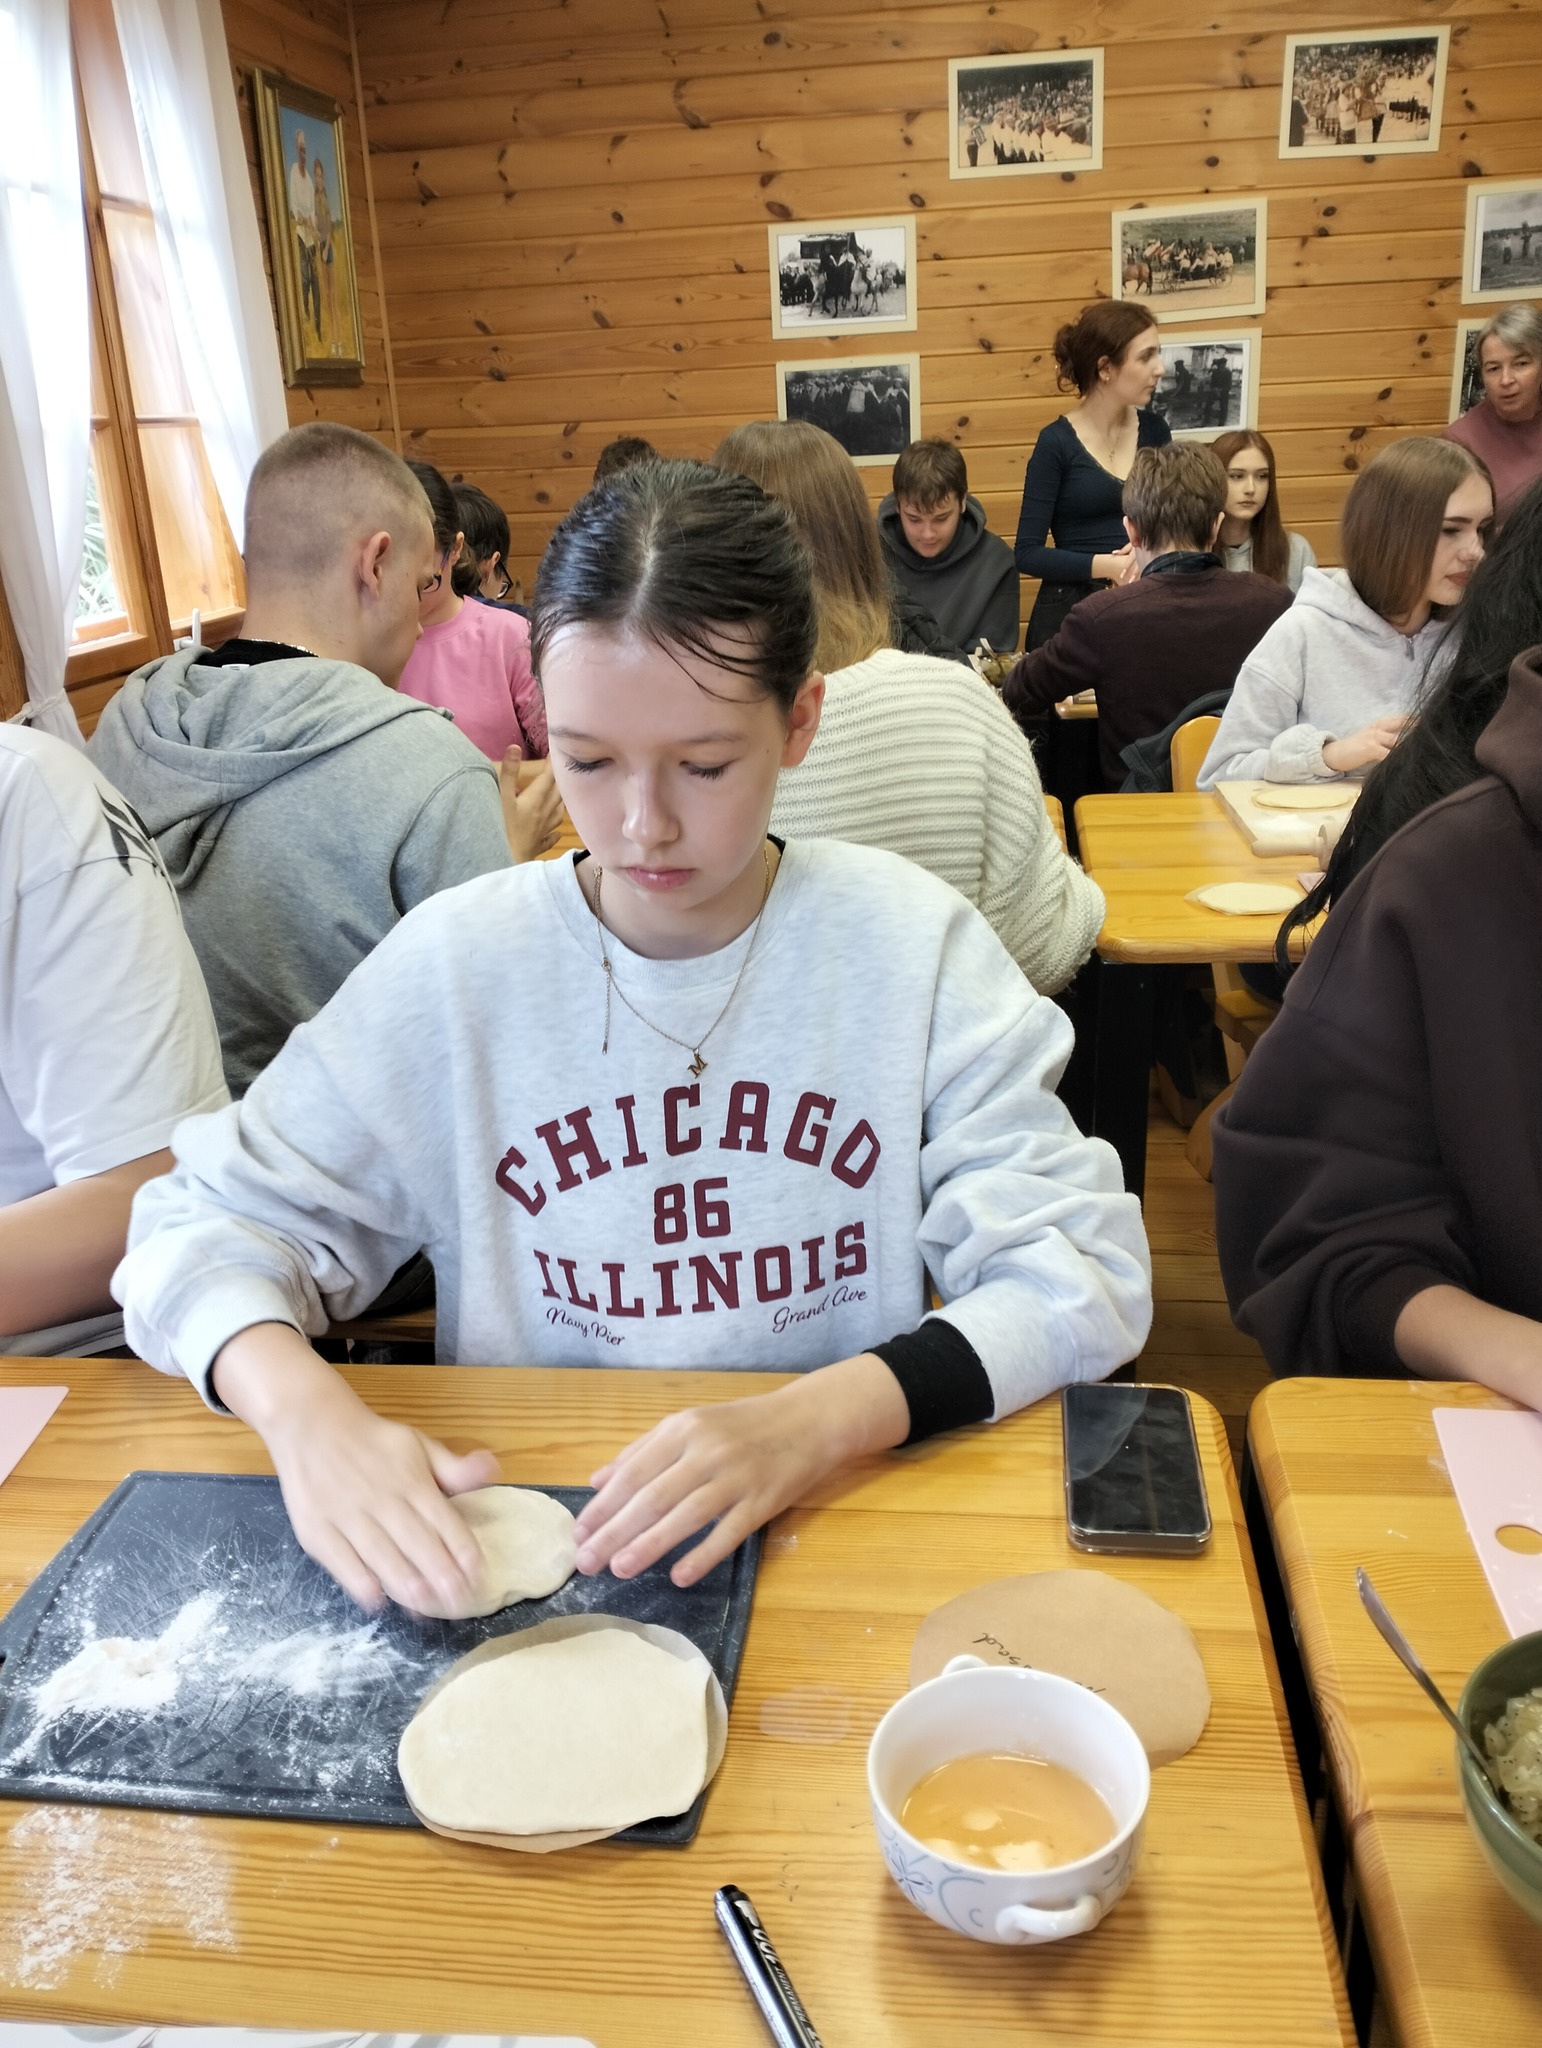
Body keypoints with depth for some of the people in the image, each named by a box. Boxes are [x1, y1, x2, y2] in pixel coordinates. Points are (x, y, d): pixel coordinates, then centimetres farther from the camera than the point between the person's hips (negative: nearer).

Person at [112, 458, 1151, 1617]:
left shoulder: (911, 946, -7)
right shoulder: (454, 963, -4)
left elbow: (1079, 1270, -10)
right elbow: (210, 1219, 0)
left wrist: (815, 1422, -26)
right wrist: (303, 1407, -22)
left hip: (846, 1518, -1)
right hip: (521, 1526, 2)